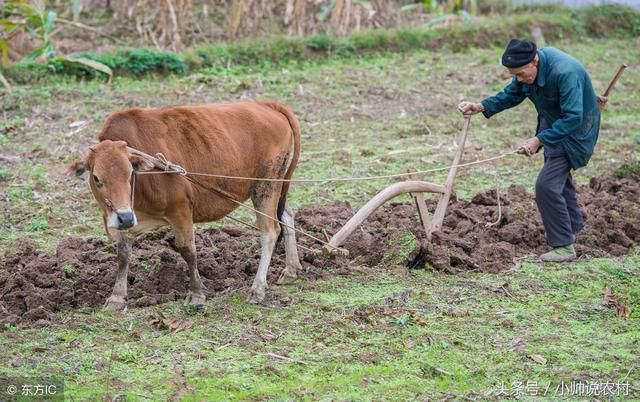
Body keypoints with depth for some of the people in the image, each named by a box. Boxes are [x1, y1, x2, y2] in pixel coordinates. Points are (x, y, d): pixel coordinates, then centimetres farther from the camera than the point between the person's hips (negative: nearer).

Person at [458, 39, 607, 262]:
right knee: (558, 176, 25)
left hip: (575, 129, -9)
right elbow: (511, 95, 2)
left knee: (547, 184, -16)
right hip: (553, 122, 9)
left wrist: (538, 140, -41)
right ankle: (573, 226, 48)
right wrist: (480, 107, -13)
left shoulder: (565, 73, -37)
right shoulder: (527, 67, -12)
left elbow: (573, 118, -37)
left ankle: (564, 246, -6)